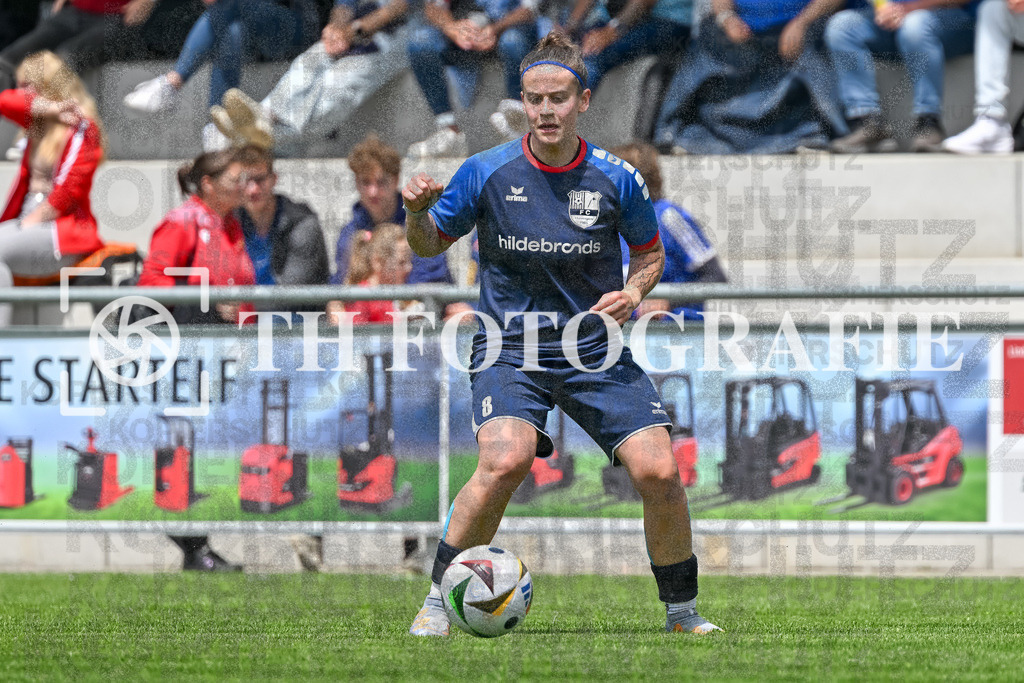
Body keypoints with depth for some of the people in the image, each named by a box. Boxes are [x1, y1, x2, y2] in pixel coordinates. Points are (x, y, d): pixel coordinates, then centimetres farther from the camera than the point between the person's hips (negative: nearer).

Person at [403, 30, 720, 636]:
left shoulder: (616, 180, -5)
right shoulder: (487, 173, -7)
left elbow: (650, 252, 13)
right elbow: (431, 244, 7)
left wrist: (634, 292, -8)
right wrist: (418, 213, -15)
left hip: (595, 351, 2)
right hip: (509, 351, -2)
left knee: (659, 471, -13)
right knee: (507, 460, -30)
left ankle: (682, 609, 11)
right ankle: (438, 601, -13)